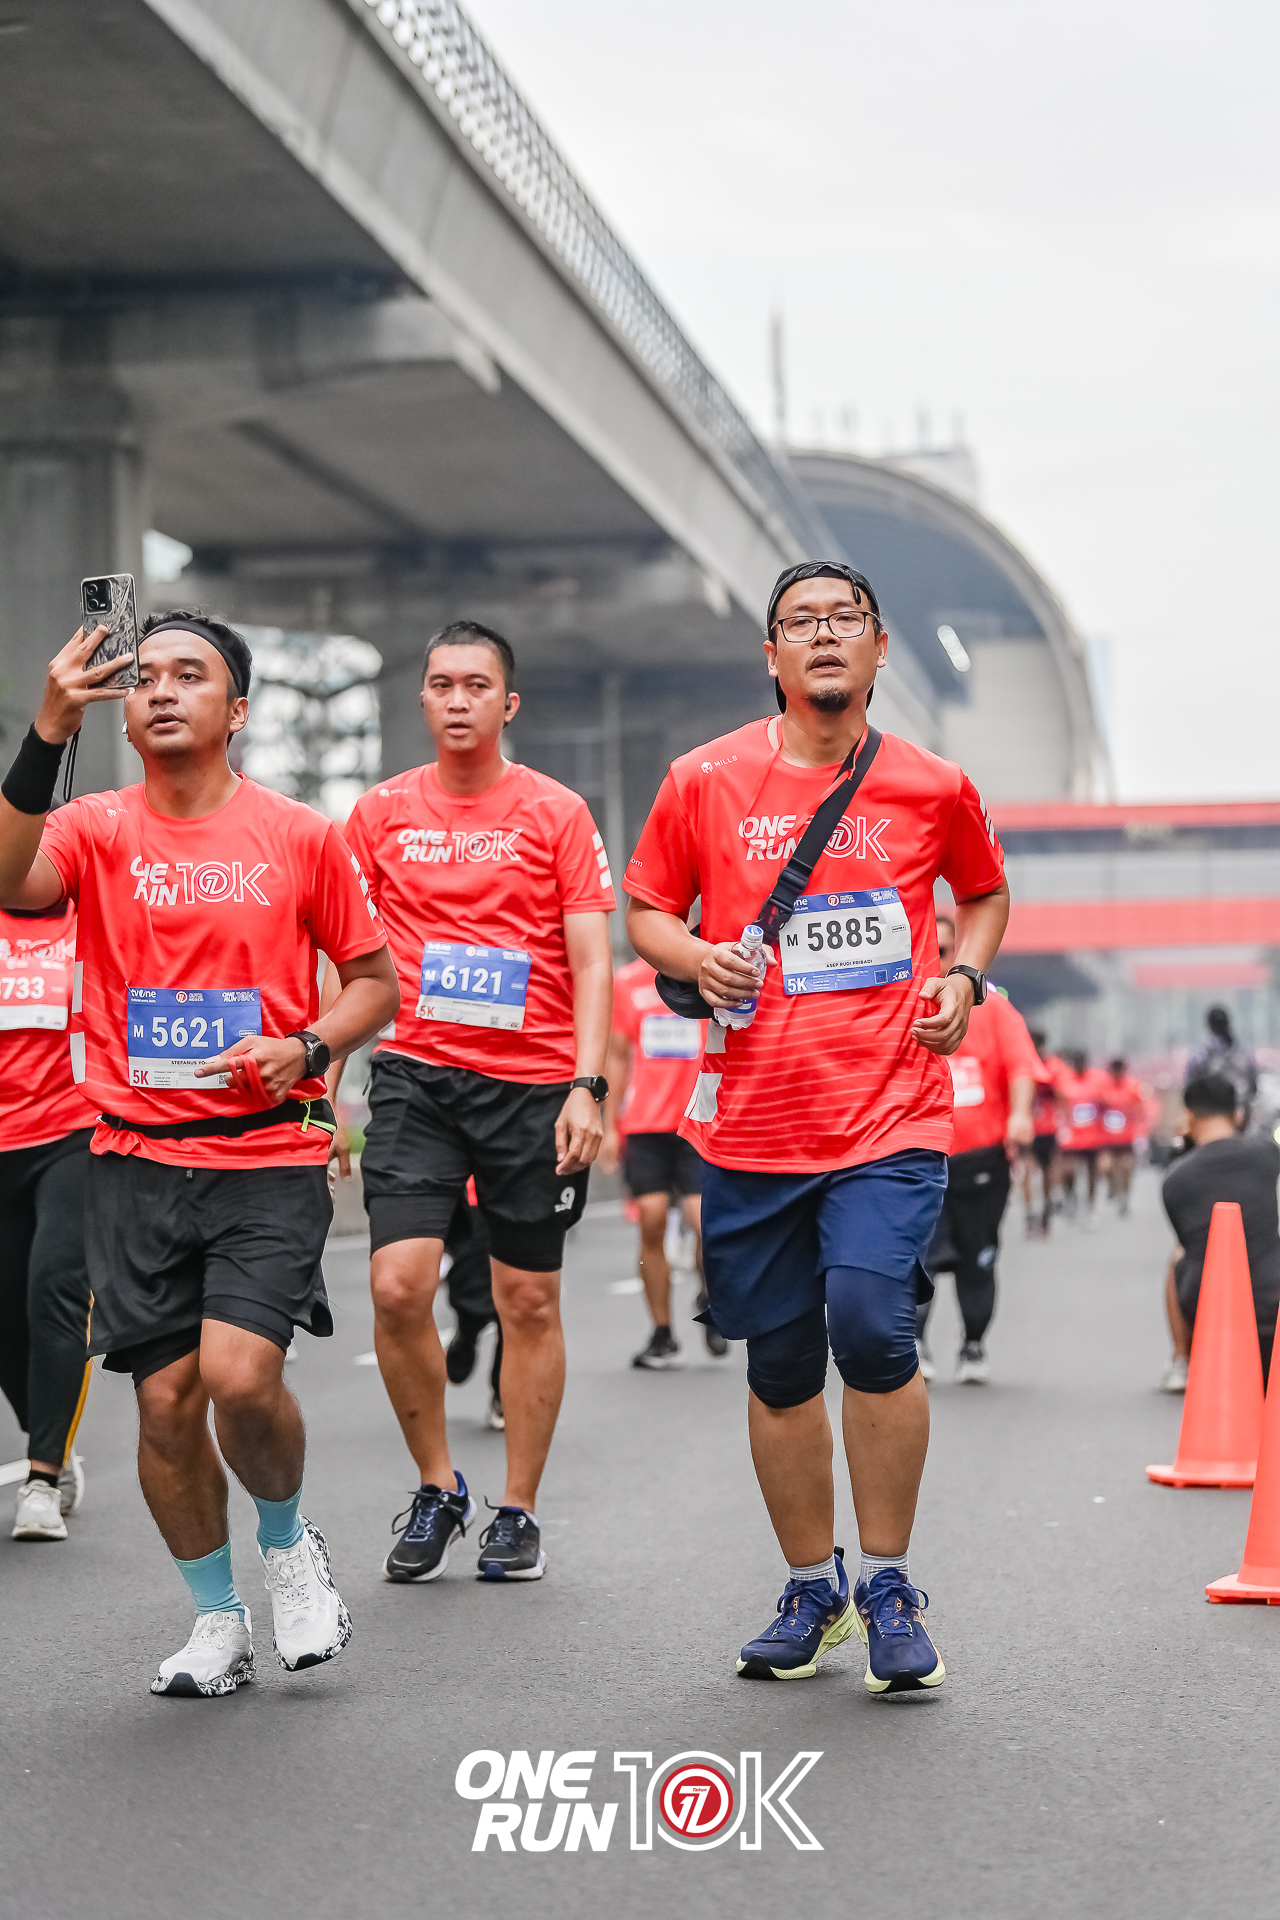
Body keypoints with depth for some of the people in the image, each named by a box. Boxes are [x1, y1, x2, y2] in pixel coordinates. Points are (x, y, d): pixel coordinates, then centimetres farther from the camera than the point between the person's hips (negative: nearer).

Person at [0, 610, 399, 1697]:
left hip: (270, 1157, -2)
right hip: (138, 1159, 2)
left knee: (240, 1374, -18)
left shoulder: (300, 836, 4)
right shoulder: (95, 830, 3)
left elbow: (376, 978, 11)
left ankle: (289, 1541, 14)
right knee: (165, 1396, 1)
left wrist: (305, 1049, -8)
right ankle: (219, 1621, 22)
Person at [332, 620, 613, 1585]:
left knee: (530, 1301, 6)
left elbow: (591, 965, -1)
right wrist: (324, 1077, 3)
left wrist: (586, 1087, -12)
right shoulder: (381, 813, 7)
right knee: (398, 1283, -12)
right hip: (415, 1072, 1)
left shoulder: (557, 813, 1)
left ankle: (518, 1511, 19)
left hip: (533, 1083, -1)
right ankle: (436, 1489, 8)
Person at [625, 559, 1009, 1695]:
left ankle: (888, 1585, 1)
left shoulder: (935, 789, 4)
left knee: (874, 1327, -18)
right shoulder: (706, 782, 2)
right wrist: (697, 959, -8)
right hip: (753, 1122, 2)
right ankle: (811, 1590, 26)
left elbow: (986, 891, 22)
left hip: (891, 1113, -1)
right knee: (780, 1364, 8)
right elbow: (647, 909, 13)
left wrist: (963, 978, 4)